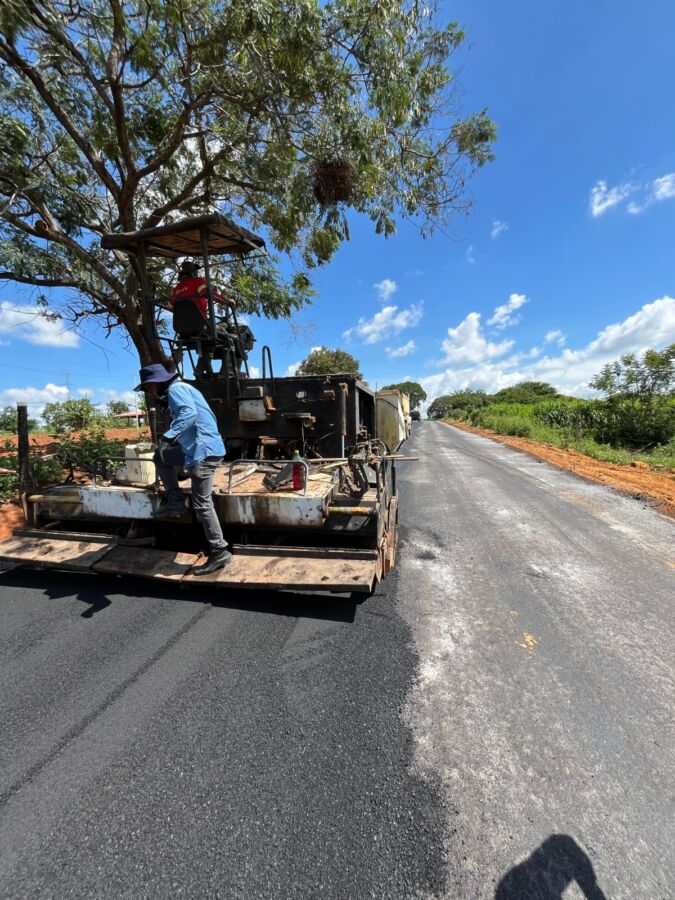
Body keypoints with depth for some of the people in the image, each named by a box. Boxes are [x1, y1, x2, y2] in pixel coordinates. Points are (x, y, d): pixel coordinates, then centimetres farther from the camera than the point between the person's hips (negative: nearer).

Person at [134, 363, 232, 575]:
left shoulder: (176, 388, -7)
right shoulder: (177, 390, 24)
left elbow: (189, 413, -25)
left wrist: (169, 435, -32)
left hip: (204, 450, -10)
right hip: (197, 447, 10)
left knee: (202, 504, -6)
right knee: (161, 456, 24)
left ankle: (219, 552, 3)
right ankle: (176, 500, 22)